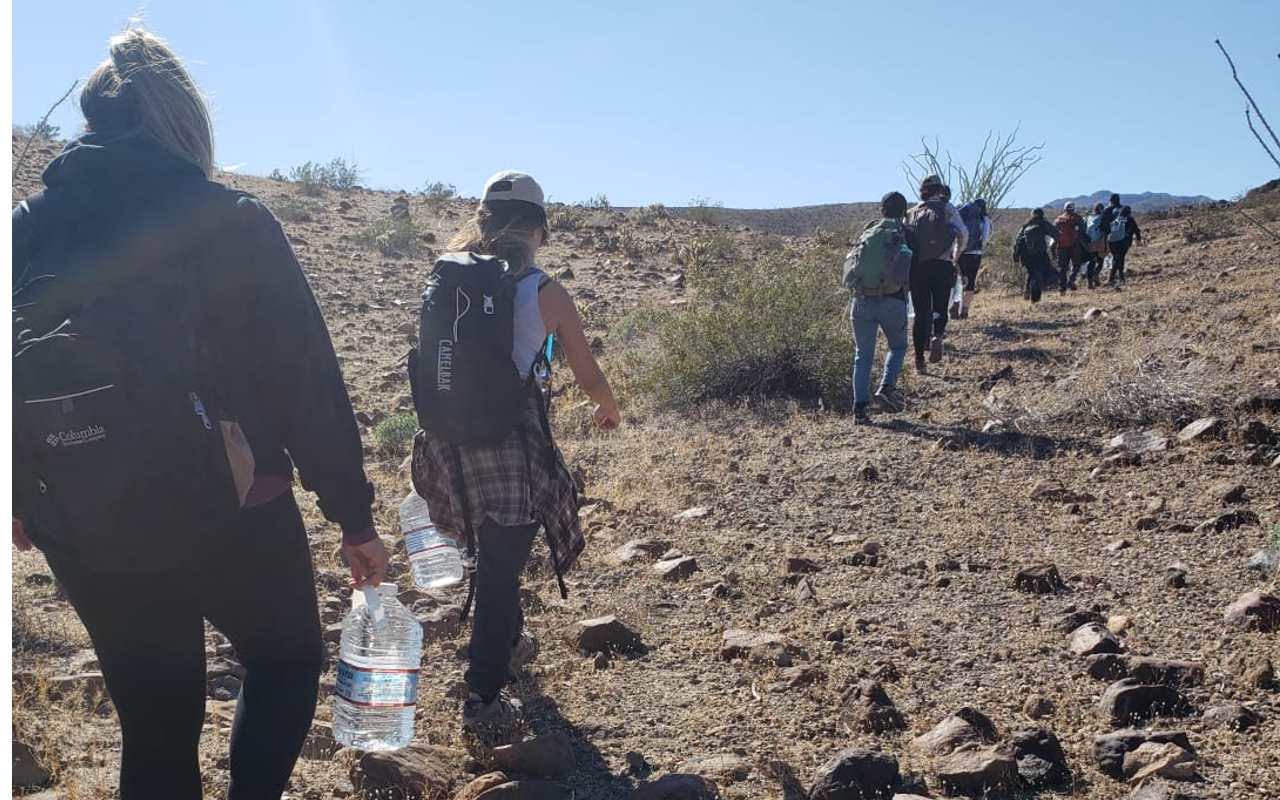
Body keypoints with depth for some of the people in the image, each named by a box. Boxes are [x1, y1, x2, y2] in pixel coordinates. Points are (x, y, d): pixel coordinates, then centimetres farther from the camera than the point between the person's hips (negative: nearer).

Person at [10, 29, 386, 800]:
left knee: (155, 726, 19)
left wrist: (28, 497, 26)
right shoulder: (233, 221, -8)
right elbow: (310, 382, -9)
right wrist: (354, 516, 0)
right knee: (288, 658, 24)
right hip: (225, 512, -4)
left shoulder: (28, 228, 3)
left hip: (85, 528, 4)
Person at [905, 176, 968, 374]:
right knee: (939, 309, 11)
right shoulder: (947, 208, 4)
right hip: (942, 266, -2)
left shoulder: (911, 213, 13)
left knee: (921, 314, 7)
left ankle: (919, 359, 5)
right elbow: (963, 233, -10)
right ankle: (937, 336, -20)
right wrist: (956, 255, 3)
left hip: (916, 268, 2)